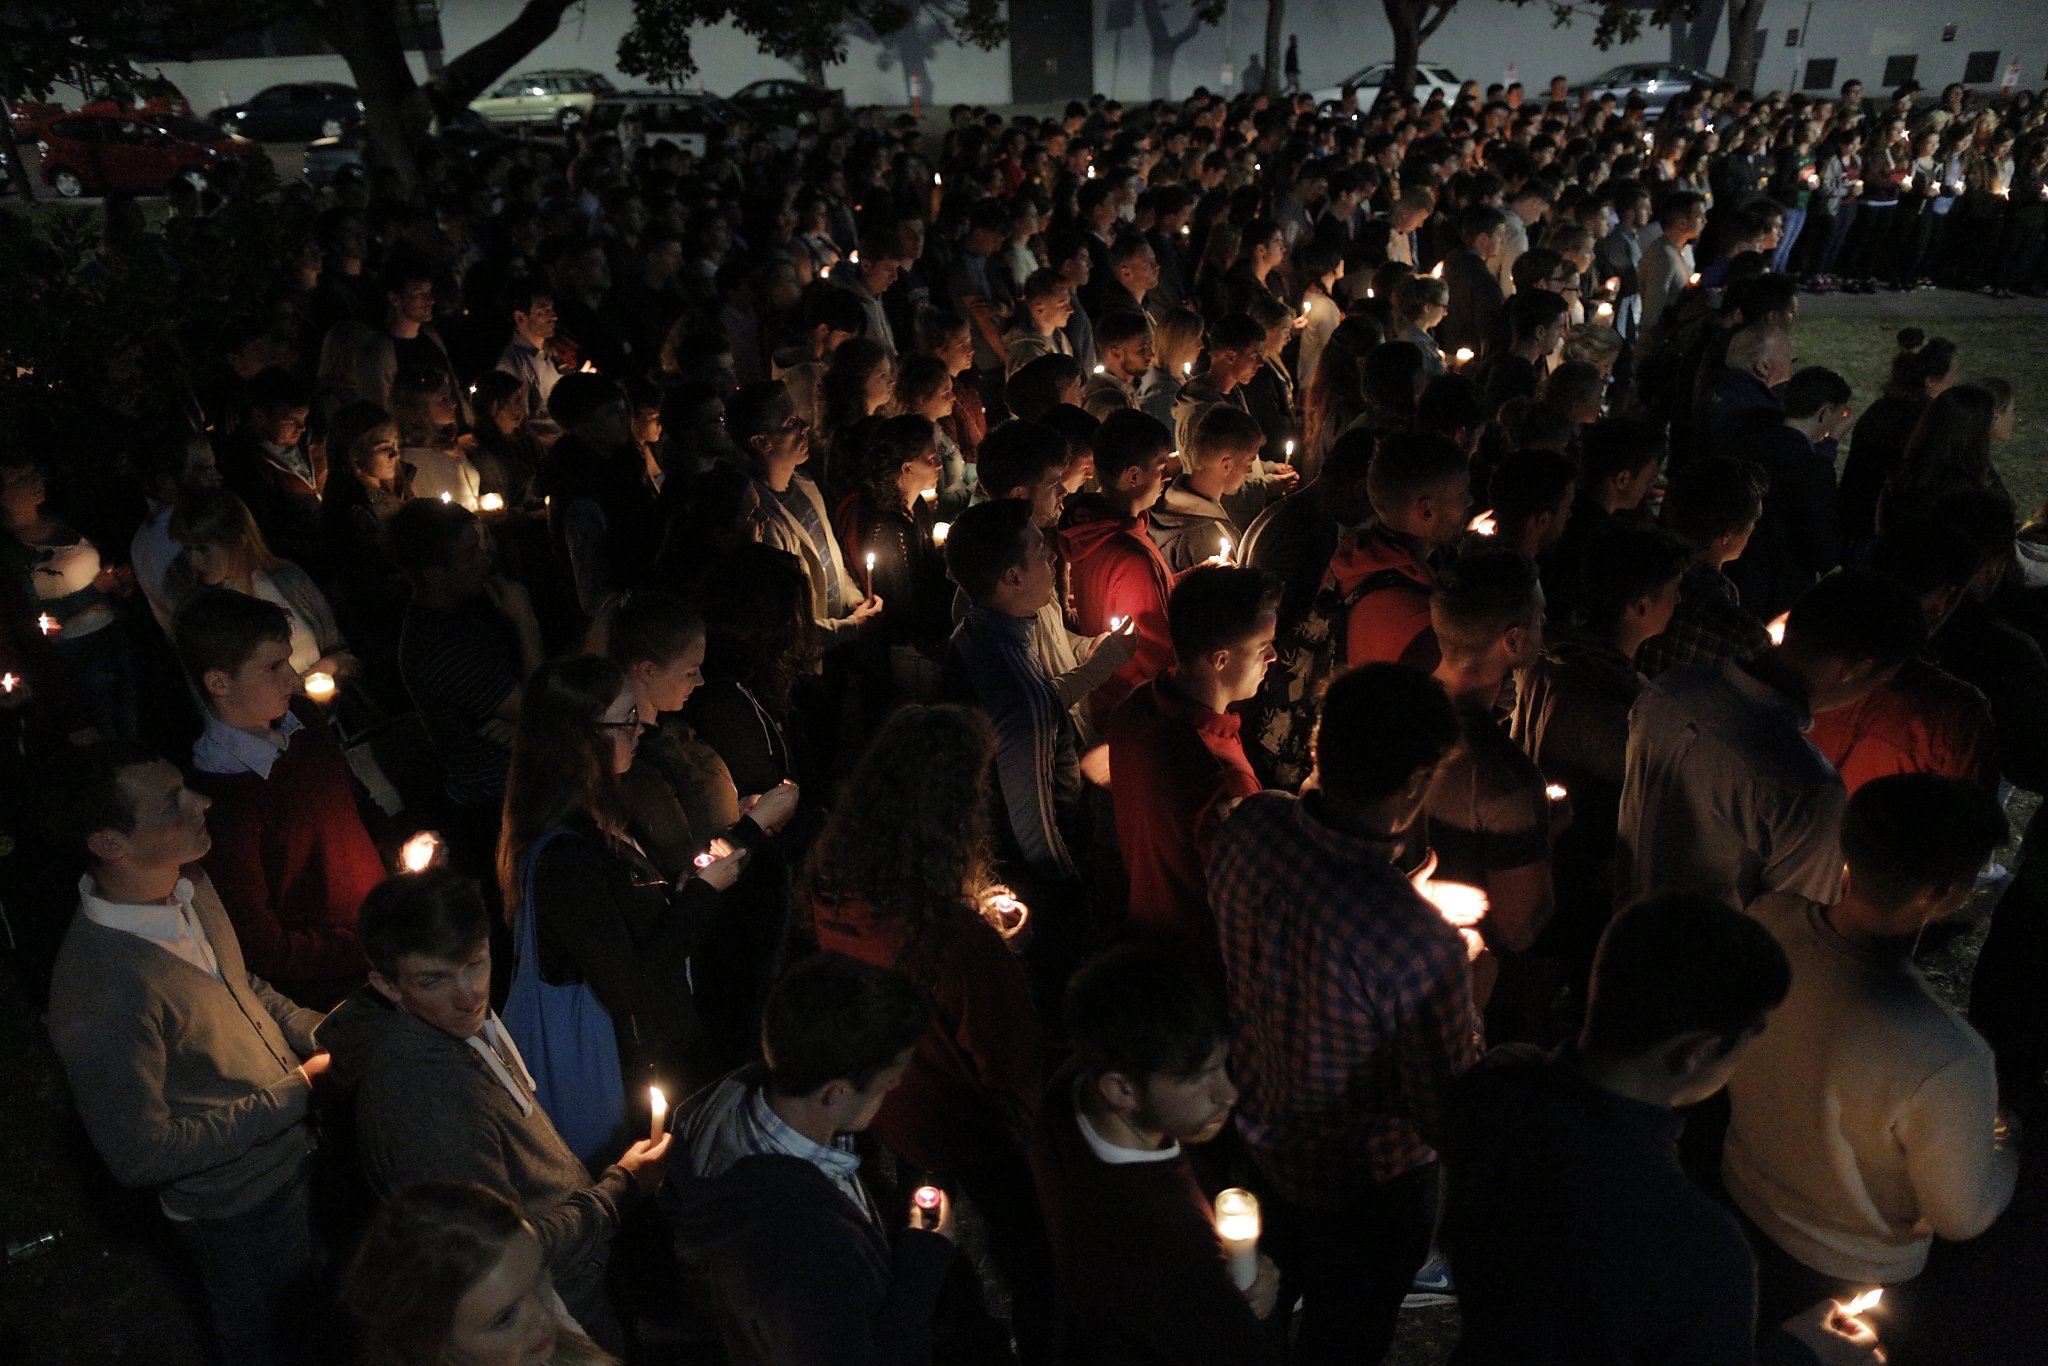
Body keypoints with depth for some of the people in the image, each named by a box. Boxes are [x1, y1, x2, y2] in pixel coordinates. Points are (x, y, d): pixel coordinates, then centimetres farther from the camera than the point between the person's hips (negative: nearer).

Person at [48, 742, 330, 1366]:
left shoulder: (189, 888, -10)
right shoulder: (101, 992, -36)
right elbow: (140, 1154, -26)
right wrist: (296, 1091, -23)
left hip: (297, 1154, 7)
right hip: (242, 1214, -7)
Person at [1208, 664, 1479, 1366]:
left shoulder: (1248, 824, -25)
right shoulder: (1419, 944, -41)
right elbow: (1448, 1116, -25)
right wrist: (1455, 968, -10)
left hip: (1255, 1130, 5)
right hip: (1362, 1185, -5)